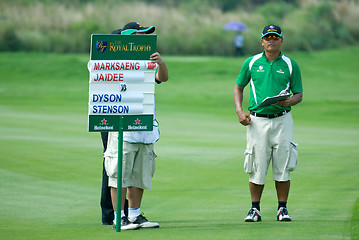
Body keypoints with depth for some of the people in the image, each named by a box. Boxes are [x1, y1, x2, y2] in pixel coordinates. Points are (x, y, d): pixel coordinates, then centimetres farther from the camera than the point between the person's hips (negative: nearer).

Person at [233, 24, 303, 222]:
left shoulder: (290, 65, 5)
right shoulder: (251, 63, 6)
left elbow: (299, 94, 8)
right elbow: (239, 87, 15)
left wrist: (289, 102, -15)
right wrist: (239, 111, 0)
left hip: (282, 120, 0)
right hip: (257, 120, 0)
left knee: (282, 167, -1)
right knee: (257, 167, -1)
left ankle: (282, 209, 9)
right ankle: (255, 209, 8)